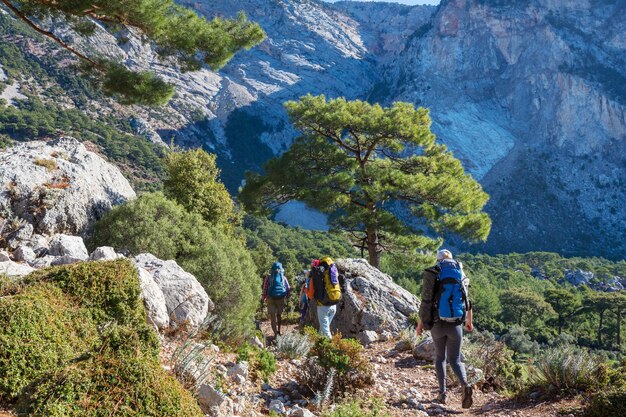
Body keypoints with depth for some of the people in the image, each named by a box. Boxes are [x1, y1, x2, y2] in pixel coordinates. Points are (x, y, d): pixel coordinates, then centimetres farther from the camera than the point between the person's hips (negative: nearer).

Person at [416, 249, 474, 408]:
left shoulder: (432, 274, -4)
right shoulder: (462, 275, 4)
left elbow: (425, 301, -8)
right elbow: (468, 302, 7)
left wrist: (420, 323, 3)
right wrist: (469, 322, 22)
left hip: (437, 324, -1)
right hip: (456, 325, 1)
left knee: (440, 357, 18)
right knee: (455, 359, 10)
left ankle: (443, 393, 13)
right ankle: (465, 386, -17)